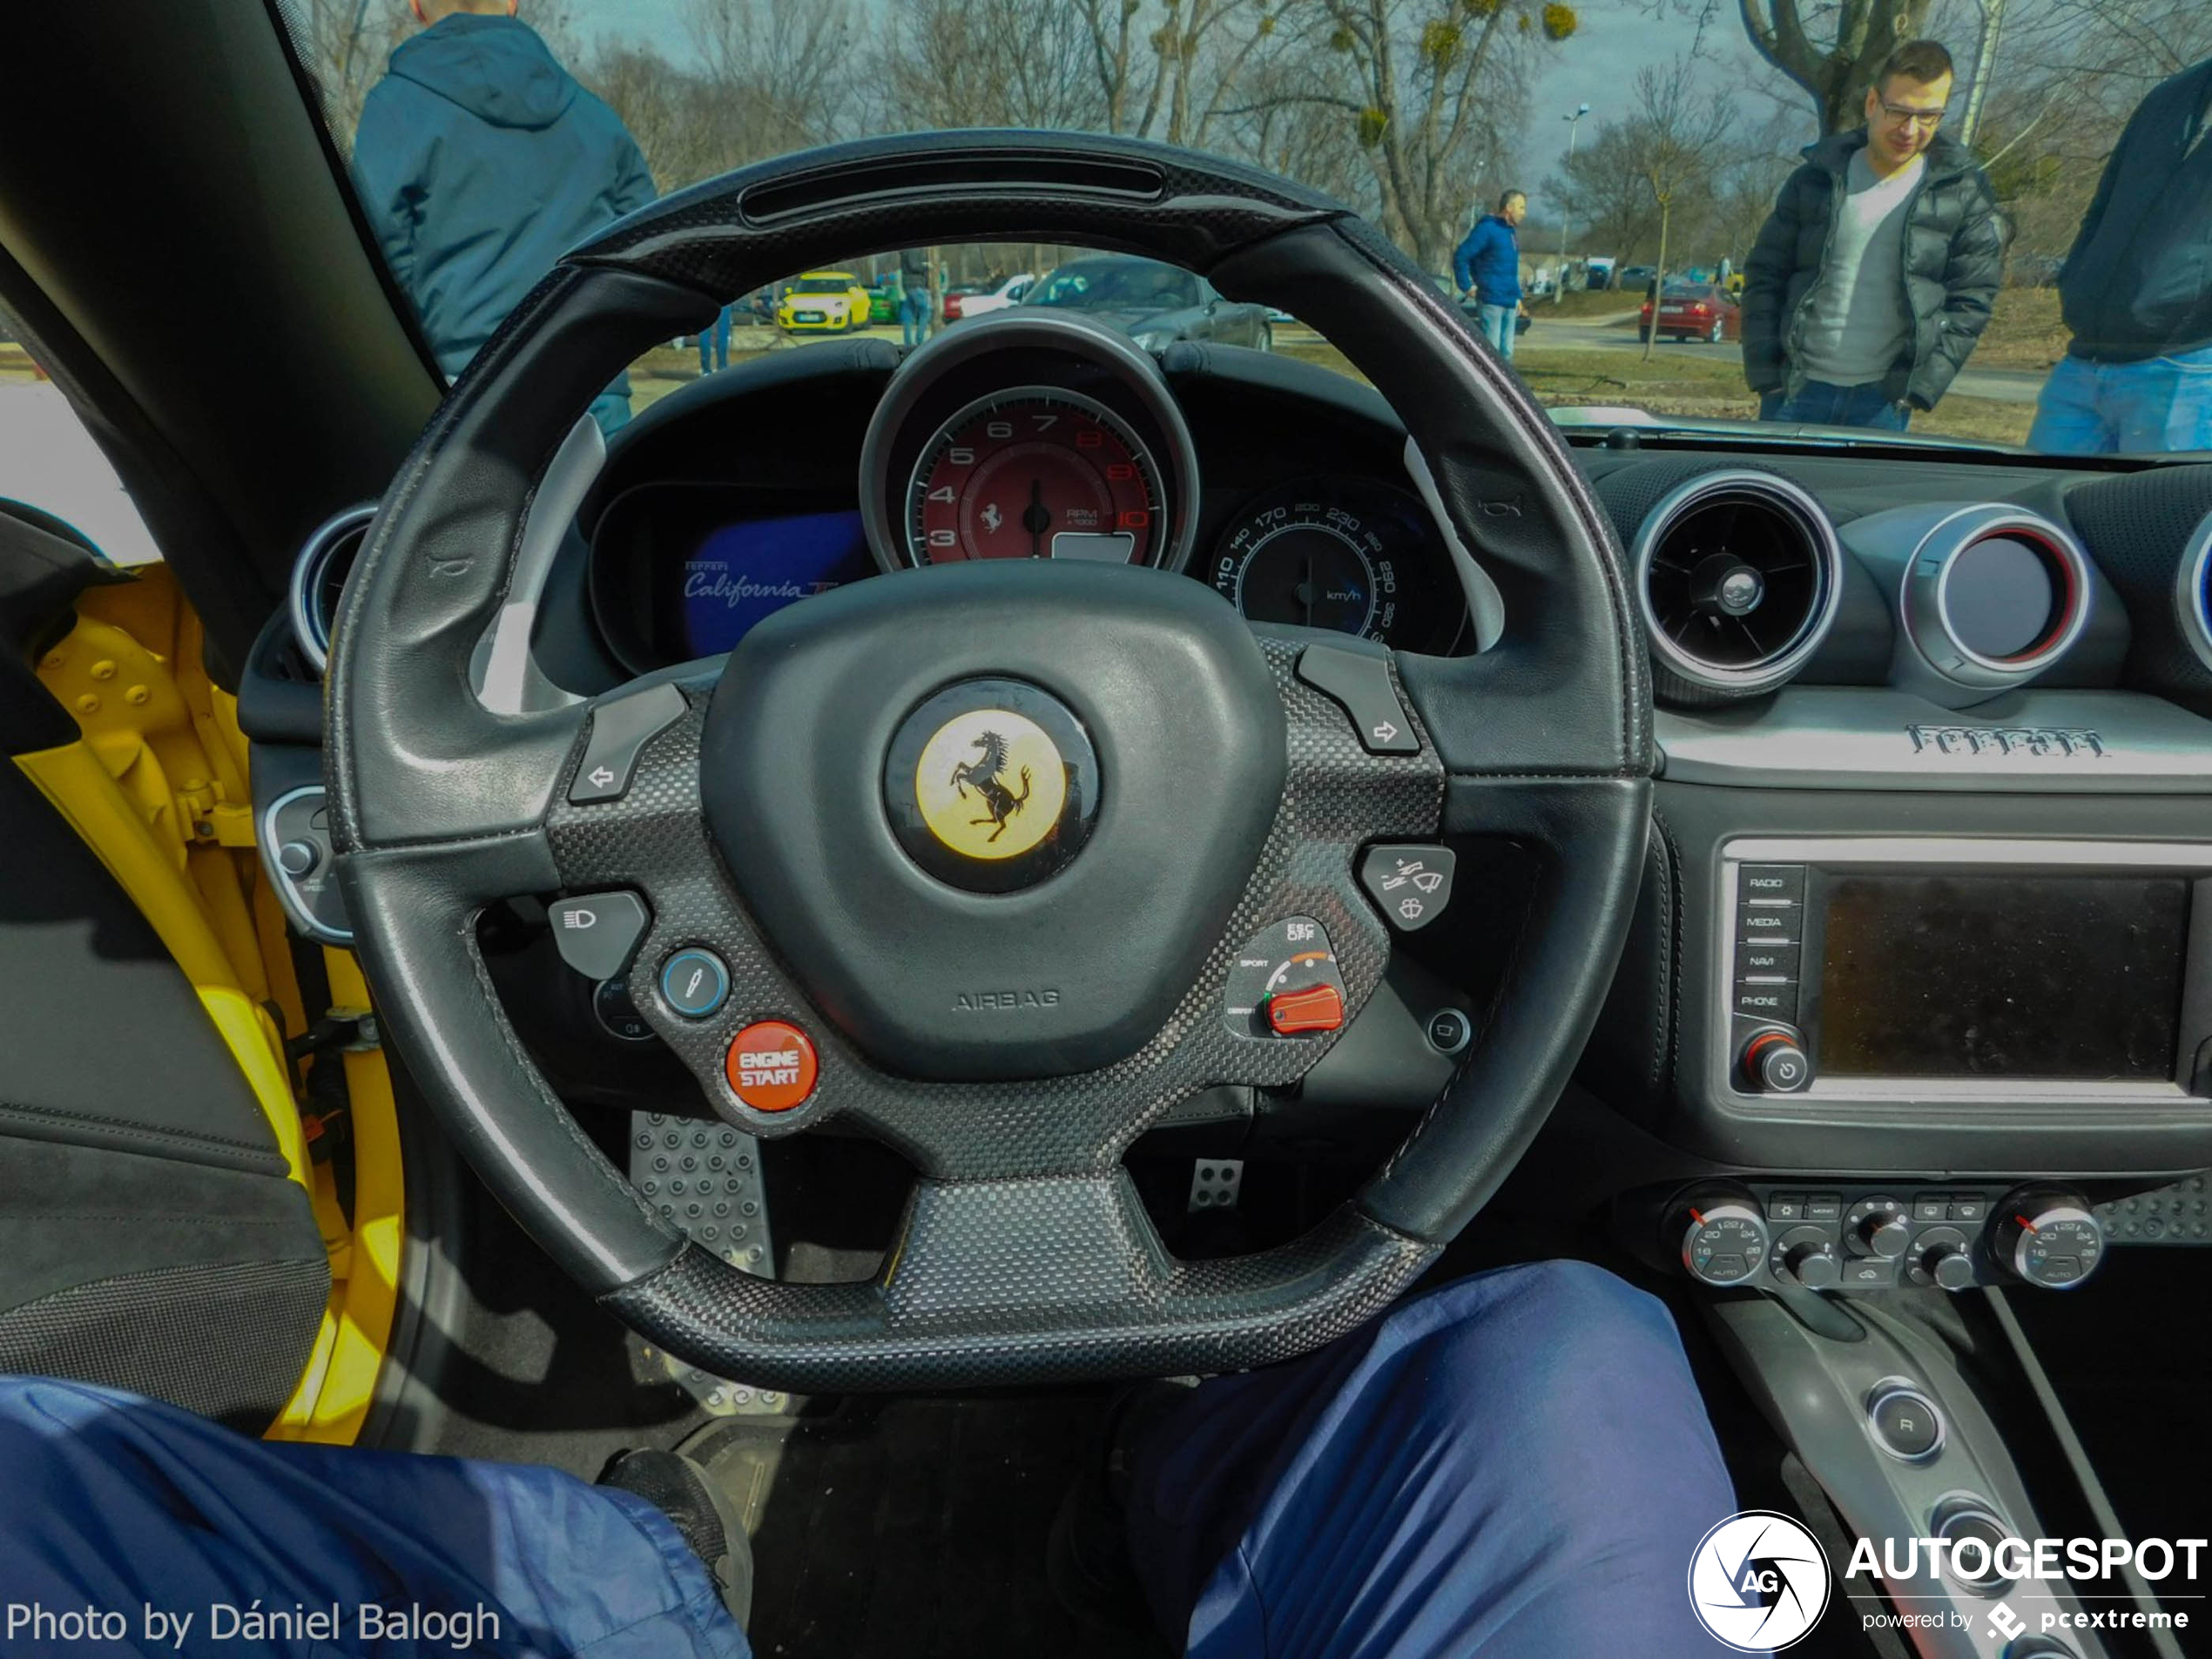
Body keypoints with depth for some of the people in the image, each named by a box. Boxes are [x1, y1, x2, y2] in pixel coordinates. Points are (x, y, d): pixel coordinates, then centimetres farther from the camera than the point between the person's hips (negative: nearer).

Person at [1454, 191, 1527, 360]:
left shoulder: (1511, 232, 20)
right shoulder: (1487, 228, -8)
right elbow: (1460, 256, -14)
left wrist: (1517, 297, 20)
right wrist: (1467, 287, -13)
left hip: (1509, 303, 9)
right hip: (1491, 300, -9)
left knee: (1506, 352, 10)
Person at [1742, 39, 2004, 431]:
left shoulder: (1965, 195, 4)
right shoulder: (1818, 178, 7)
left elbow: (1970, 302, 3)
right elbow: (1764, 276, 7)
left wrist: (1920, 388, -8)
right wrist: (1765, 373, -2)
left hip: (1883, 400, -1)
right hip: (1797, 391, 1)